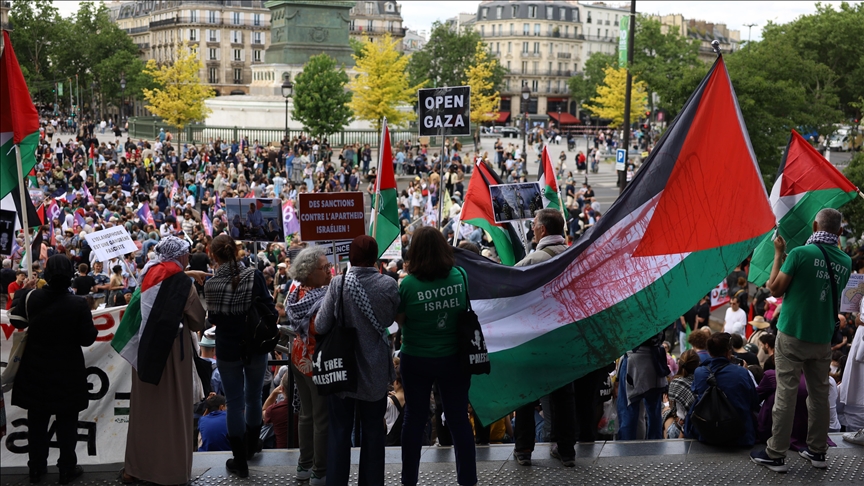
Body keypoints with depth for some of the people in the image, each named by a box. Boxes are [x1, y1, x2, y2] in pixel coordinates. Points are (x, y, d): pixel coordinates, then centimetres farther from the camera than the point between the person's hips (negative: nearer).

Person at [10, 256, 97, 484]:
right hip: (67, 373, -3)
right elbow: (88, 338, -15)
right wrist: (87, 319, 4)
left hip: (36, 371, 3)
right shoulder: (78, 304, -20)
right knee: (66, 423, 10)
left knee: (37, 422, 16)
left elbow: (16, 320, 8)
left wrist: (22, 291, 20)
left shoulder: (31, 297, -11)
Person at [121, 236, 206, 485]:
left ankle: (136, 465, 20)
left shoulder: (147, 277, 4)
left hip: (145, 348, 5)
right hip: (173, 349, -5)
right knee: (172, 409, 4)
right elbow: (198, 322, -4)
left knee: (144, 408, 14)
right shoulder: (182, 283, -11)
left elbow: (139, 312, 13)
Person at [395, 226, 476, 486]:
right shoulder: (461, 275, -8)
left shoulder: (408, 284, -15)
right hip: (454, 358, 1)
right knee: (459, 419, 9)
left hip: (416, 360, -1)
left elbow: (399, 319, -4)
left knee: (414, 418, 11)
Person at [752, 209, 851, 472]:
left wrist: (778, 255, 3)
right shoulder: (845, 262, 4)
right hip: (822, 339, 5)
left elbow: (775, 289, -6)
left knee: (786, 394, -2)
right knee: (819, 394, 12)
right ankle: (817, 451, 20)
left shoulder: (801, 253, -12)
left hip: (792, 335, -5)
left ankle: (776, 454, 2)